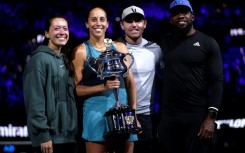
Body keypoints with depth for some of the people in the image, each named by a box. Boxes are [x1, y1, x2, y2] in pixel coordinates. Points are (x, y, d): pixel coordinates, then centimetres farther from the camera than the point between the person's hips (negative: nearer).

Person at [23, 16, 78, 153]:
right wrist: (43, 135, -20)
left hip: (69, 135, 7)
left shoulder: (65, 60, 16)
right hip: (51, 136, -7)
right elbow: (35, 100, -14)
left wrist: (74, 130, 10)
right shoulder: (40, 59, -7)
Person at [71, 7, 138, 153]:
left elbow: (130, 83, 12)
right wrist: (103, 87, -16)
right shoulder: (81, 51, 0)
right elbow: (74, 88, -5)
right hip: (97, 114, -4)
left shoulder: (120, 47, 12)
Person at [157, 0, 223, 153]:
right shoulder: (165, 42, 11)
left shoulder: (208, 43, 1)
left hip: (199, 115, -3)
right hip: (169, 116, 3)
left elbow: (217, 81, -5)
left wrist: (211, 116, -14)